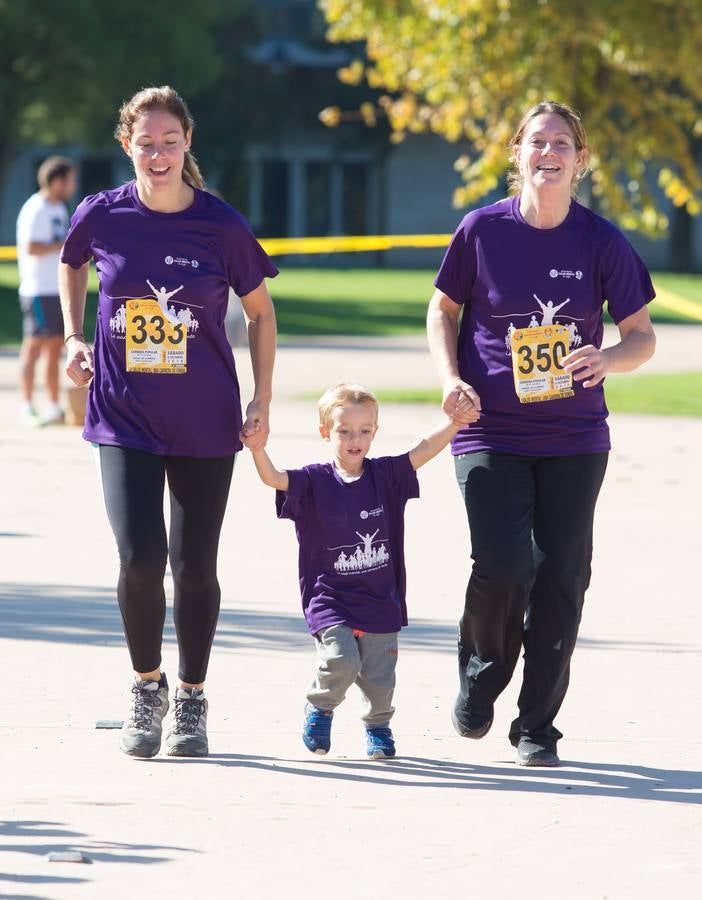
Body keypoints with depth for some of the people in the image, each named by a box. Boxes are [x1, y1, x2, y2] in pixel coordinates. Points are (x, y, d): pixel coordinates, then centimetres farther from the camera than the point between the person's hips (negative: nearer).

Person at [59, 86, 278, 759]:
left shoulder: (221, 225, -7)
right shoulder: (103, 216, -5)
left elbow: (260, 310, 6)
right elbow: (71, 263, 19)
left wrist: (263, 399, 1)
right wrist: (73, 337, 8)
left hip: (206, 423, 0)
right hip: (125, 419, 0)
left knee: (195, 567, 5)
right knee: (141, 559, -13)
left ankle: (191, 699, 24)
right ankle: (146, 686, 11)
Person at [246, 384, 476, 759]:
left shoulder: (385, 475, 3)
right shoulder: (314, 481, -4)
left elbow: (423, 450, -4)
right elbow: (274, 477, -17)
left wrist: (456, 421, -18)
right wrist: (258, 449, -36)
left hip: (380, 602, 3)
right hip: (330, 600, -3)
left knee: (379, 677, 5)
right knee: (341, 661, -20)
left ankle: (378, 726, 33)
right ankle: (319, 708, 10)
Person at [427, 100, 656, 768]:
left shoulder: (601, 242, -3)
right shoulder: (482, 230, -4)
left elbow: (642, 336, 2)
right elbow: (444, 310, 10)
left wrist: (609, 358, -20)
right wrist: (451, 379, -6)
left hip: (574, 439, 1)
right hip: (490, 432, -1)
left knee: (560, 577, 0)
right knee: (502, 565, -16)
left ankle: (537, 725, 16)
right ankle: (481, 670, 16)